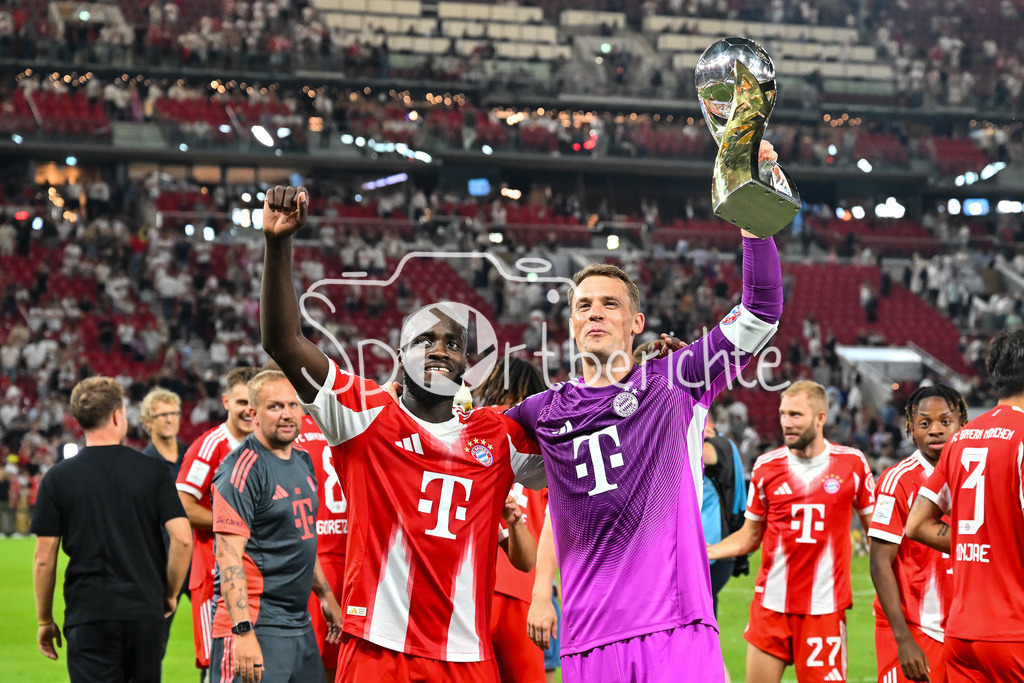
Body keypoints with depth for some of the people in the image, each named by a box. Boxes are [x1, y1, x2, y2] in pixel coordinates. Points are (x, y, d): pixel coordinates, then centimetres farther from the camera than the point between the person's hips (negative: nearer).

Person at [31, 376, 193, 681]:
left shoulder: (58, 477, 0)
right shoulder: (153, 471, 1)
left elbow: (44, 558, 0)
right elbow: (182, 538, -6)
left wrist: (45, 620, 11)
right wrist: (170, 594, 10)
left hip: (88, 615, -2)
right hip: (146, 613, 2)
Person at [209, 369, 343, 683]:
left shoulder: (303, 462, 14)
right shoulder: (241, 469, -14)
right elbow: (229, 555, -20)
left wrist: (325, 593, 28)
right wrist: (243, 631, -26)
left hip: (300, 622, 9)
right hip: (256, 624, -9)